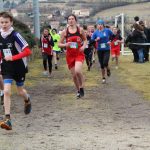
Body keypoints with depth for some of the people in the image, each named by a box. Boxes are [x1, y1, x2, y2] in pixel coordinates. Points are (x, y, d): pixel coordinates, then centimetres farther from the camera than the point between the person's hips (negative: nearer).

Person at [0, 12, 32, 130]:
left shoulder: (15, 35, -17)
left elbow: (27, 51, -18)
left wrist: (12, 57, -24)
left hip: (19, 67, -3)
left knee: (20, 91, 13)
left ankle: (27, 101, 51)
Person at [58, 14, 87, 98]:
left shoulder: (80, 30, 0)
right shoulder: (65, 32, 0)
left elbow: (85, 40, 14)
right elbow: (59, 44, 4)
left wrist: (84, 46, -6)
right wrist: (65, 45, -16)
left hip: (79, 54, -2)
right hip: (70, 55, 2)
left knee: (77, 71, -25)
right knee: (74, 75, 5)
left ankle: (82, 87, -2)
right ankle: (79, 91, 26)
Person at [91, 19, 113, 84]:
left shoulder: (107, 30, -2)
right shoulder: (96, 32, 0)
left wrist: (110, 41, -2)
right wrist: (96, 40, -18)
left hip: (107, 49, -2)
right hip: (100, 50, 2)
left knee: (105, 63, -17)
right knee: (101, 65, 5)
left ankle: (108, 69, 18)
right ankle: (103, 78, 19)